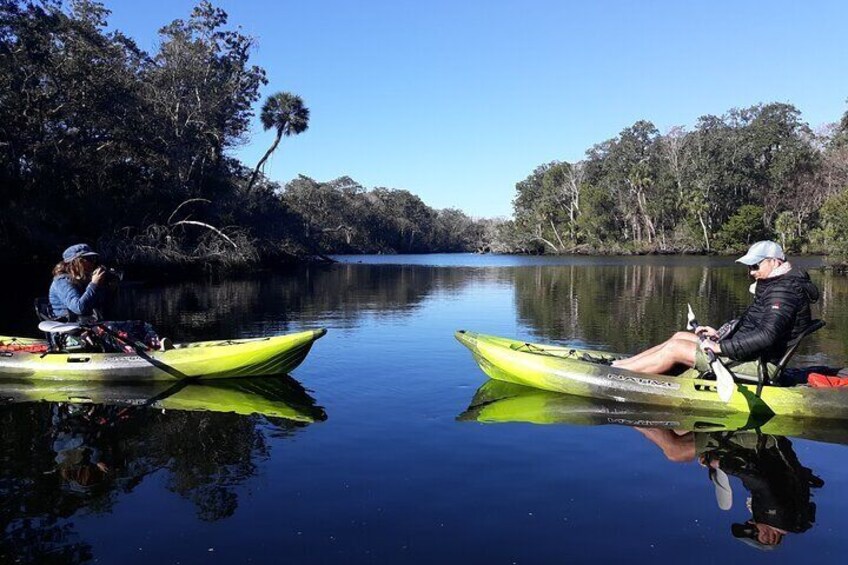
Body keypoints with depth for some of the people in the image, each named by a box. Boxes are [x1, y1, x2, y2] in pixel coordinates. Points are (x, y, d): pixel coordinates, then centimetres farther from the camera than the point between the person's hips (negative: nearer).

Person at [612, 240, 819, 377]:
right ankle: (621, 365, 9)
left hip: (756, 365, -10)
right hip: (752, 358, 10)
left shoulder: (783, 291, -18)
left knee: (676, 348, -12)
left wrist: (721, 347, -27)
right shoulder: (775, 286, 16)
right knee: (680, 336, 9)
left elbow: (766, 336, -31)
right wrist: (720, 334, 12)